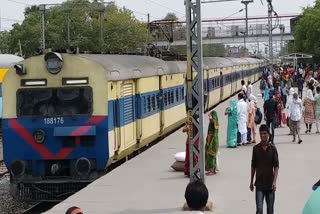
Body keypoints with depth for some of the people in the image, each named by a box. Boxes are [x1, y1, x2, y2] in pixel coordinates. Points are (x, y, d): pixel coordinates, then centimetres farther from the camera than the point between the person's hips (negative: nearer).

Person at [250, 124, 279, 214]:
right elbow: (253, 166, 8)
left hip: (270, 183, 0)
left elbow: (276, 166, -4)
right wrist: (251, 181, 10)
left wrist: (274, 181, -14)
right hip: (259, 183, 0)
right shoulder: (256, 148, -1)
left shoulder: (273, 148, -3)